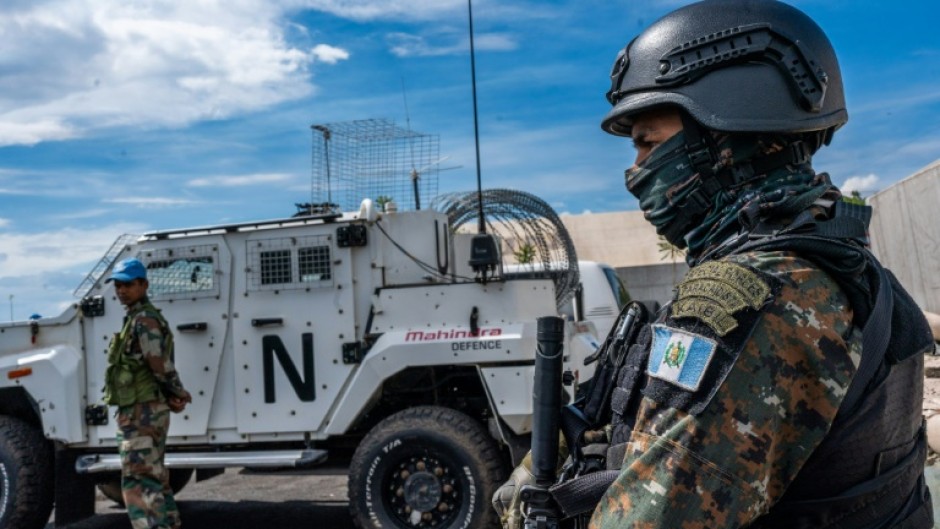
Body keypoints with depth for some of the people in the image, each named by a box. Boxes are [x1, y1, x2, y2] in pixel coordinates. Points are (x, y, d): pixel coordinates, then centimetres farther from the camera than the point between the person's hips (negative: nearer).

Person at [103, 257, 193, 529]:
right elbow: (161, 365, 15)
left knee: (138, 482, -11)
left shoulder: (144, 319, -14)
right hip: (147, 410, 11)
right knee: (155, 478, 18)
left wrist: (177, 393, -8)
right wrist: (175, 394, 3)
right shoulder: (137, 318, 18)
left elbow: (160, 364, -21)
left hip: (141, 412, -11)